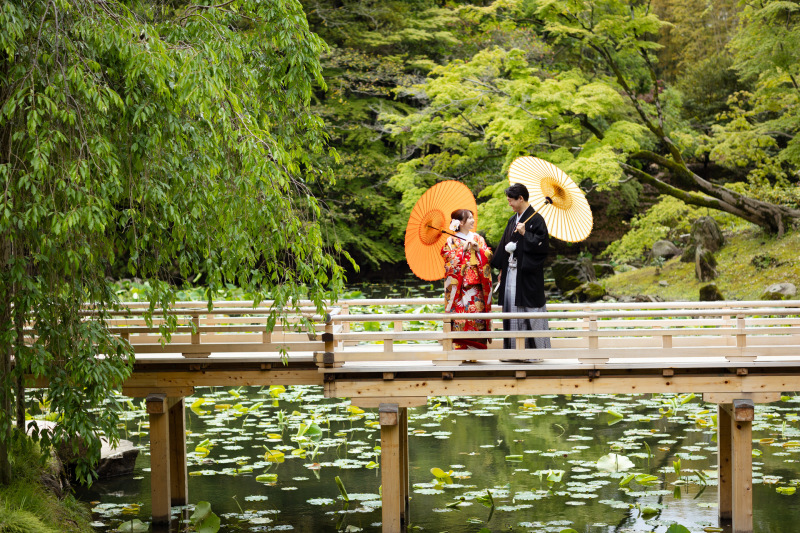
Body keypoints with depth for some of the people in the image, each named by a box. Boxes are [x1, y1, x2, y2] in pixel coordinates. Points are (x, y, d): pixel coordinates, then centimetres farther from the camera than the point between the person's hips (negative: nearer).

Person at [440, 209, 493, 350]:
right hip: (460, 284, -3)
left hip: (477, 284, 3)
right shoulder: (452, 240, 3)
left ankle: (477, 347, 1)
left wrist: (478, 249, -7)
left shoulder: (477, 238, 14)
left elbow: (489, 256, 9)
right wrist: (464, 248, -12)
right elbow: (450, 260, -7)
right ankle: (461, 348, -7)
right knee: (461, 314, -10)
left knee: (477, 312, -3)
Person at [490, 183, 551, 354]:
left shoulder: (536, 219, -8)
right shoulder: (512, 220, 15)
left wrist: (525, 234, -16)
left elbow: (542, 243, -14)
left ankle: (536, 348, 1)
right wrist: (501, 269, 15)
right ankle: (514, 349, 11)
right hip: (511, 272, 7)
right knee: (512, 307, 6)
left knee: (530, 310, -5)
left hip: (528, 273, -7)